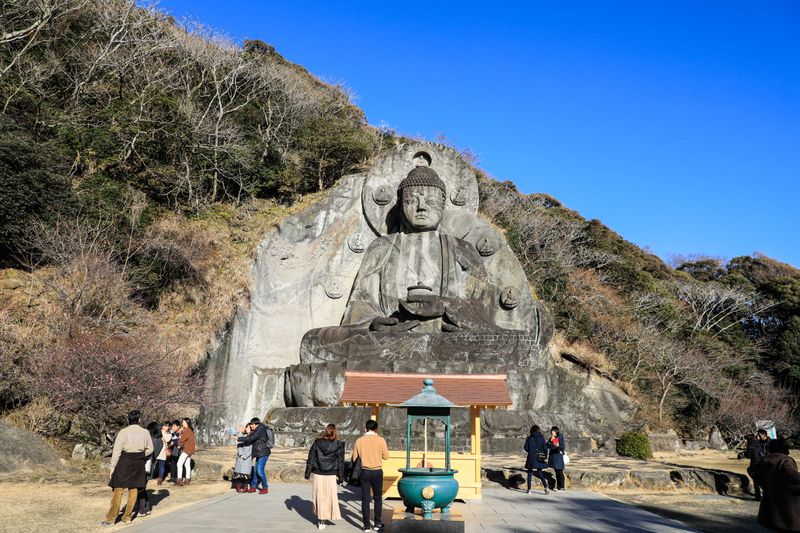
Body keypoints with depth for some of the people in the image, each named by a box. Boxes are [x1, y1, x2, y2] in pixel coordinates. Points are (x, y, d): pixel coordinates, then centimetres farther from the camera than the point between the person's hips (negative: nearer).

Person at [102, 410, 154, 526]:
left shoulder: (123, 432, -9)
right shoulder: (145, 432, 1)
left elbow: (116, 451, -9)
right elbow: (150, 449, 10)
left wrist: (112, 468, -4)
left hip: (124, 461, -3)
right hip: (139, 463, 3)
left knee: (118, 490, 2)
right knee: (133, 490, 10)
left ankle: (111, 518, 5)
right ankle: (127, 517, 16)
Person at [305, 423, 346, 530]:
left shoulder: (317, 442, -2)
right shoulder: (338, 445, -4)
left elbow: (310, 458, 2)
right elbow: (341, 462, 1)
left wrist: (307, 473, 10)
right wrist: (340, 477, 9)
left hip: (317, 475, 1)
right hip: (331, 476, -1)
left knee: (319, 497, 12)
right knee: (329, 497, 8)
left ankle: (320, 519, 17)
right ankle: (322, 521, 9)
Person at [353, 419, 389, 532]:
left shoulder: (359, 441, -3)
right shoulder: (380, 440, -9)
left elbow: (355, 459, 3)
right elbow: (386, 456, -2)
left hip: (364, 472, 1)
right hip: (377, 472, -1)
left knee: (365, 499, 7)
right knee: (377, 498, 14)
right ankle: (377, 524, 18)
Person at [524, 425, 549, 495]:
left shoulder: (529, 438, -4)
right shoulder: (541, 438, -2)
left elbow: (526, 448, -3)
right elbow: (545, 448, -3)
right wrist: (545, 457, 8)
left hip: (531, 457, -2)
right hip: (540, 458, 2)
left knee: (530, 472, 11)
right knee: (539, 473, 13)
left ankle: (529, 489, 9)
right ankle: (546, 487, -6)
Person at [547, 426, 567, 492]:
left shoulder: (560, 438, -8)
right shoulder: (551, 438, 10)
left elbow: (563, 447, -17)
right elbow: (547, 446, 4)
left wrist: (558, 446, -37)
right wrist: (550, 441, -12)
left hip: (559, 456, -6)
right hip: (553, 456, 6)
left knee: (560, 472, -3)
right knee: (556, 472, 11)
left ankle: (562, 487, 2)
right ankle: (558, 486, 18)